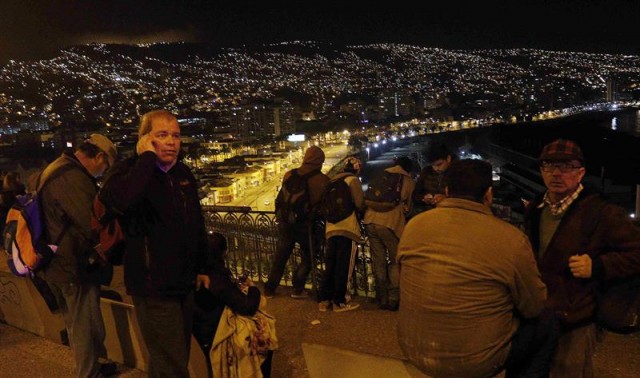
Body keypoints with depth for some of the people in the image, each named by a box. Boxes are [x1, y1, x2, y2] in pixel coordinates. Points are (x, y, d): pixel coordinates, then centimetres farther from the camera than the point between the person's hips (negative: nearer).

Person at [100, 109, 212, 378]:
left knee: (179, 355, 21)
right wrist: (147, 157, -27)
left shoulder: (183, 173, 8)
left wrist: (201, 268, 17)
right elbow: (120, 200, -39)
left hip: (184, 284, 7)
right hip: (153, 287, -7)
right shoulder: (130, 171, -13)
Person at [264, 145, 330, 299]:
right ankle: (298, 289, 12)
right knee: (307, 258, 15)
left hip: (286, 222, 4)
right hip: (305, 224, -4)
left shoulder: (289, 175, 1)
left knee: (280, 257, 17)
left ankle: (269, 289, 23)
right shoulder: (322, 180, -9)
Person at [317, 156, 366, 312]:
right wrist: (361, 209, 9)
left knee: (330, 266, 12)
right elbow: (360, 204, -11)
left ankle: (324, 300, 16)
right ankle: (340, 302, 7)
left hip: (331, 228, 6)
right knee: (344, 267, 2)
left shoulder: (333, 180, 15)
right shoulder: (353, 180, -4)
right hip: (347, 228, -6)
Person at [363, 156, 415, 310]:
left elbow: (367, 198, 19)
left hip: (371, 221, 4)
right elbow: (408, 208, 14)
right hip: (390, 224, -4)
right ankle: (393, 300, 8)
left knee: (378, 262, 12)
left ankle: (382, 299, 19)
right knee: (396, 262, 10)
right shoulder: (408, 182, 8)